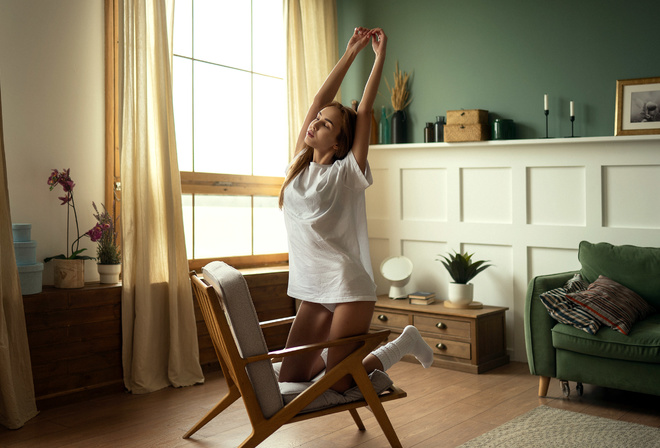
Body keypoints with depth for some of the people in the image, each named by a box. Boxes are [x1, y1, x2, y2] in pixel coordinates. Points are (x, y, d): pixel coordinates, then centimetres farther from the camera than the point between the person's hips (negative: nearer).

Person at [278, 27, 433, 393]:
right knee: (289, 378, 7)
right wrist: (350, 52, 7)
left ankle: (405, 343, 18)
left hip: (348, 290, -6)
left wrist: (380, 55, -6)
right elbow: (321, 99, 5)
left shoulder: (346, 174, -6)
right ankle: (338, 352, 31)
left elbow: (364, 111, -10)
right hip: (313, 293, 6)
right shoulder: (299, 167, 8)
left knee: (340, 384, -3)